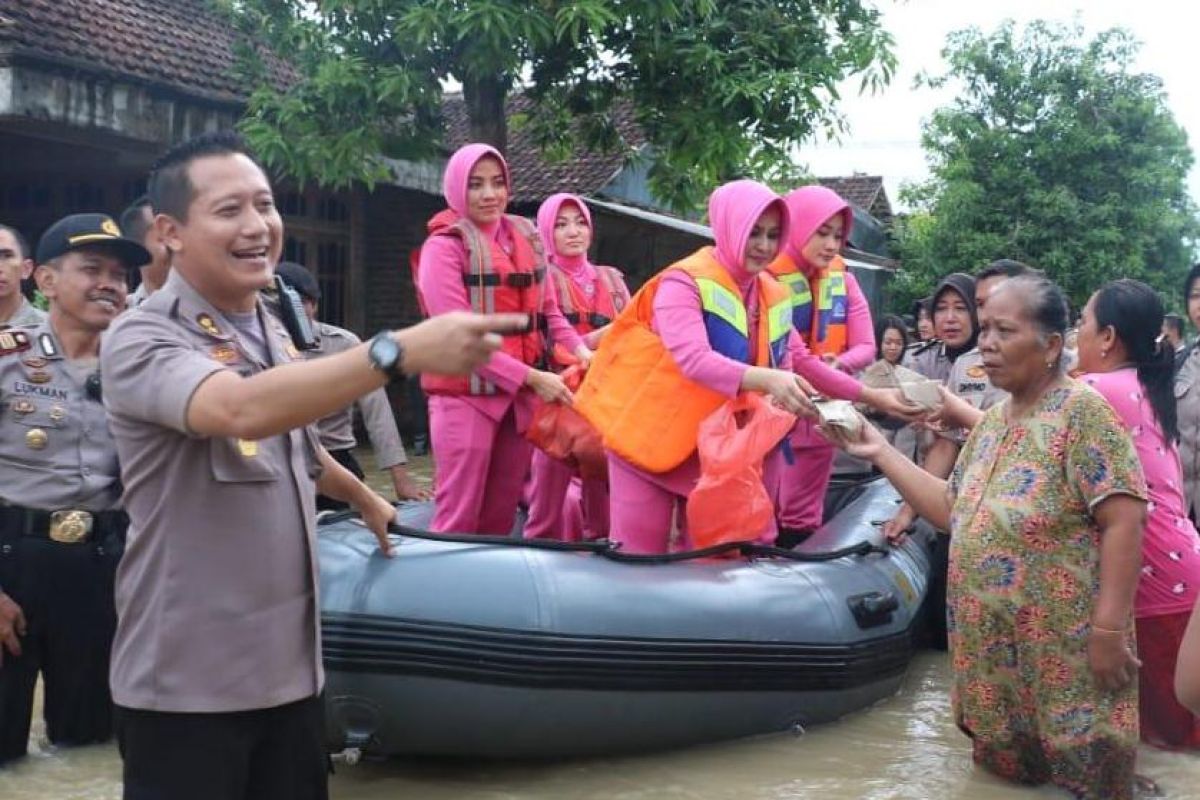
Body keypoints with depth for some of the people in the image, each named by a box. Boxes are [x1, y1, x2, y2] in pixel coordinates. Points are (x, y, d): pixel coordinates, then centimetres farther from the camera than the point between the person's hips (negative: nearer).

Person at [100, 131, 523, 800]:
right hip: (189, 679, -7)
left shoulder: (273, 332, 9)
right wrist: (402, 350, -42)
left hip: (290, 664, 7)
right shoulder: (143, 340, -16)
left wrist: (368, 500, 40)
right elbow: (241, 411, -36)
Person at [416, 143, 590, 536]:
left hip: (521, 395, 6)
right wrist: (531, 376, -19)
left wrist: (579, 350, -8)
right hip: (466, 395, -6)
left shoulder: (525, 239, 10)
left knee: (502, 516, 13)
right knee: (460, 518, -4)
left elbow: (547, 311, 12)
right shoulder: (444, 247, -9)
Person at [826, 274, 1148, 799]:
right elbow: (953, 511, 15)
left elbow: (1124, 521, -18)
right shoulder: (992, 422, 12)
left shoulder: (1081, 411, -12)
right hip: (991, 649, 8)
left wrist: (1109, 630, -23)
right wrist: (881, 453, 9)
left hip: (1061, 651, -8)